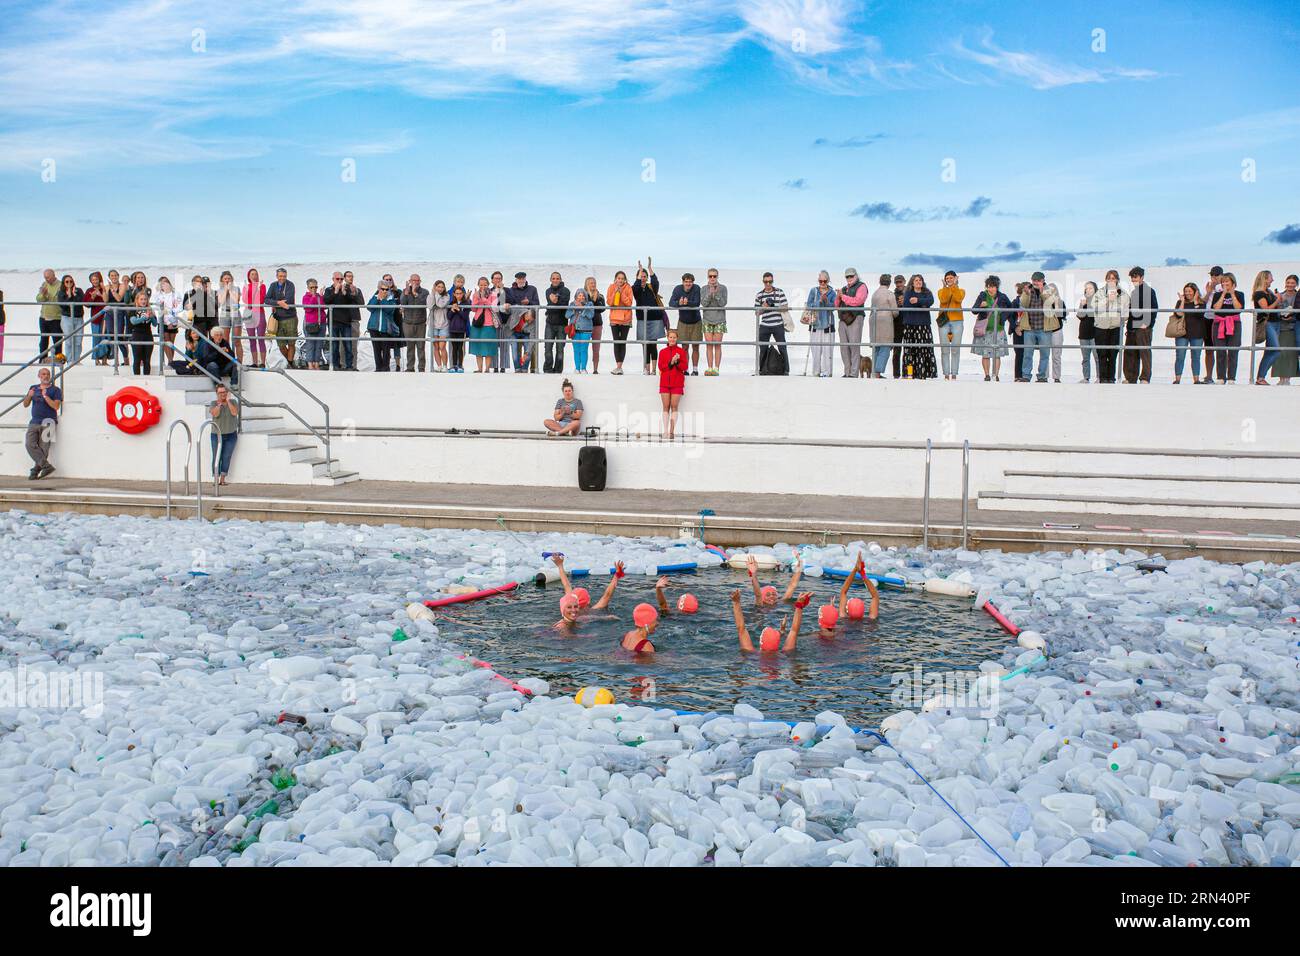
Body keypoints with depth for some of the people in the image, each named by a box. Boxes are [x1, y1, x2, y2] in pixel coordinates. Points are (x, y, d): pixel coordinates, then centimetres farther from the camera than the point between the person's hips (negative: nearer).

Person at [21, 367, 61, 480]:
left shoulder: (55, 390, 4)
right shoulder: (33, 388, 18)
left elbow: (56, 406, -8)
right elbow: (25, 405, 14)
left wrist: (45, 396, -16)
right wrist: (29, 396, -6)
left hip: (48, 422, -4)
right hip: (34, 423, 4)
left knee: (43, 448, -8)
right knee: (30, 445, -13)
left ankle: (35, 471, -4)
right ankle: (47, 466, -18)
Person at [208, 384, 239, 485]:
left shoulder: (233, 402, 1)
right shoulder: (214, 404, -1)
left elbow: (234, 413, -16)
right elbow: (215, 414, -19)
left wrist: (228, 401, -15)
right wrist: (220, 402, -17)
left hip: (231, 435, 0)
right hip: (217, 435, 0)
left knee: (226, 457, -3)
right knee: (217, 457, -6)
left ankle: (222, 479, 1)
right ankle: (216, 480, -5)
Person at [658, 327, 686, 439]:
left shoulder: (681, 351, 5)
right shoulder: (663, 352, 10)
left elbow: (684, 367, 0)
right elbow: (661, 366, 0)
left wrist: (677, 361, -17)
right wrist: (671, 363, -14)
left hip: (677, 383, -2)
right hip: (664, 382, 2)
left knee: (674, 407, -4)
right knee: (666, 407, 0)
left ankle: (672, 431, -3)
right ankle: (665, 431, 0)